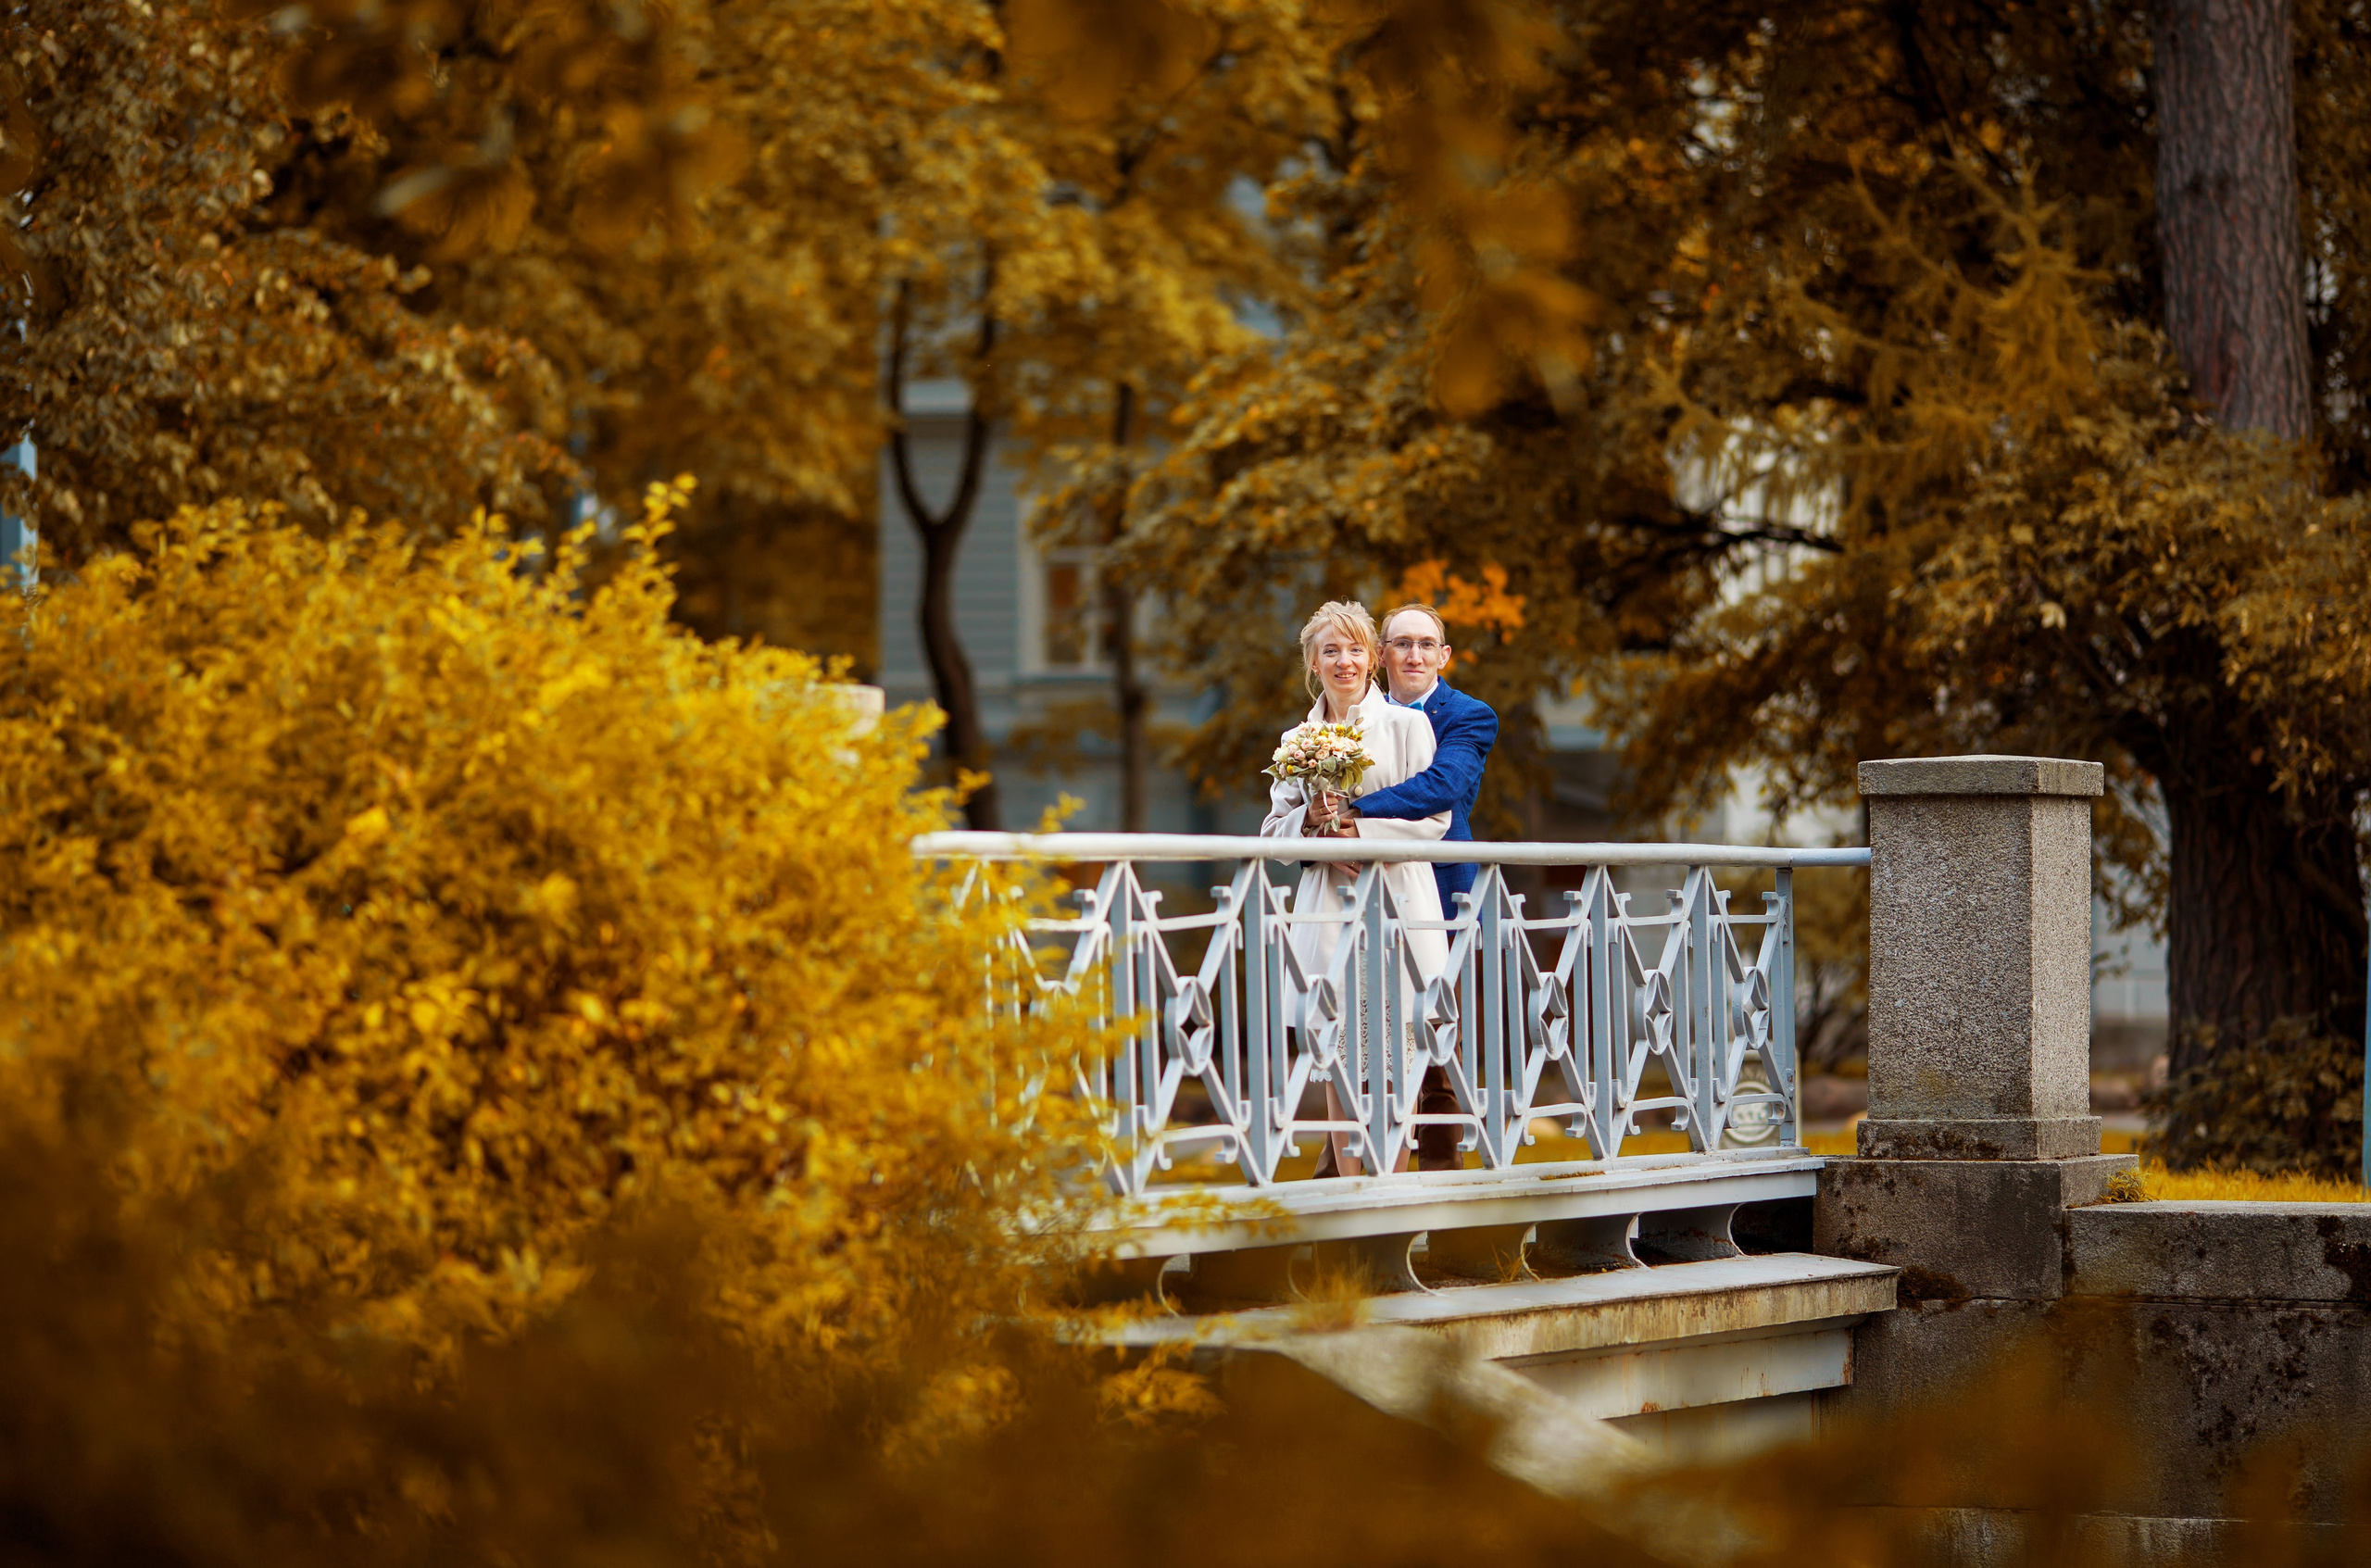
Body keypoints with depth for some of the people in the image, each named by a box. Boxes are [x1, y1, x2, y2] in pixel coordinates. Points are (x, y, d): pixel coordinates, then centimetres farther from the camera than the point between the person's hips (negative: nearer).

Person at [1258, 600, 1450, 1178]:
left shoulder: (1406, 724, 4)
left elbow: (1436, 816, -1)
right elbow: (1275, 828, 13)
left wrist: (1362, 831, -12)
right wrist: (1312, 823, -8)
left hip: (1396, 898, -2)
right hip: (1327, 905, 3)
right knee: (1338, 1053, -2)